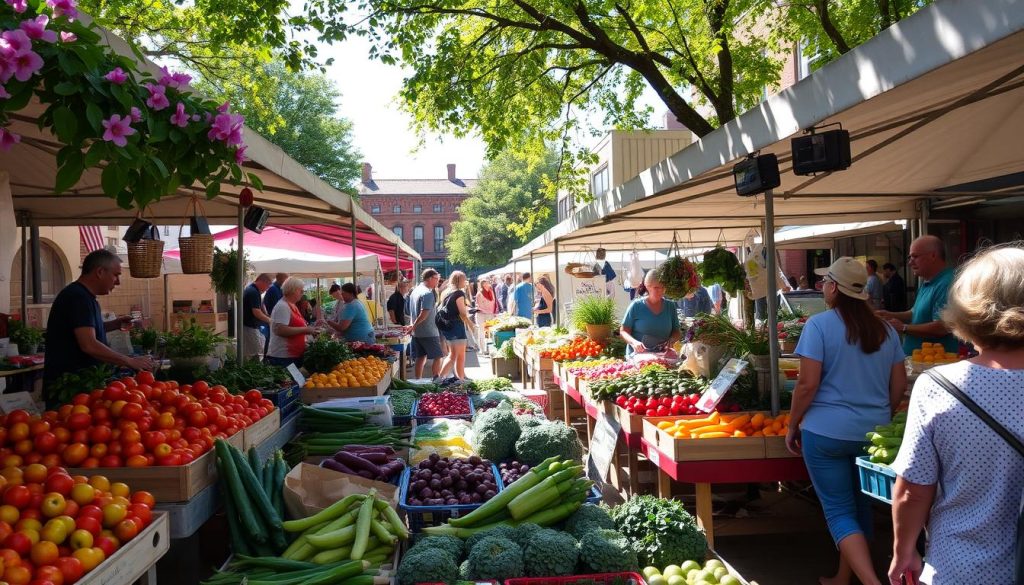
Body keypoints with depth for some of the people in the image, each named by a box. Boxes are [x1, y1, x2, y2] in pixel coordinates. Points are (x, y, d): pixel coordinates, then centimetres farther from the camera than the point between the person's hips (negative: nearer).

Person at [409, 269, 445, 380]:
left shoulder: (415, 291, 13)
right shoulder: (428, 293, -16)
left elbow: (411, 312, 19)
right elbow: (424, 313, -24)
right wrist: (414, 326, -16)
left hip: (417, 333, 9)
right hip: (429, 332, -9)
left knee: (420, 358, 13)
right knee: (437, 357, 0)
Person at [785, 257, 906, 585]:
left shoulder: (819, 324, -12)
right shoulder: (885, 329, 6)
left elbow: (808, 384, -15)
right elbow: (899, 384, 10)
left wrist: (792, 426, -3)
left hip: (827, 432, -6)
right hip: (874, 433, 6)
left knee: (839, 512, 2)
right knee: (859, 507, 18)